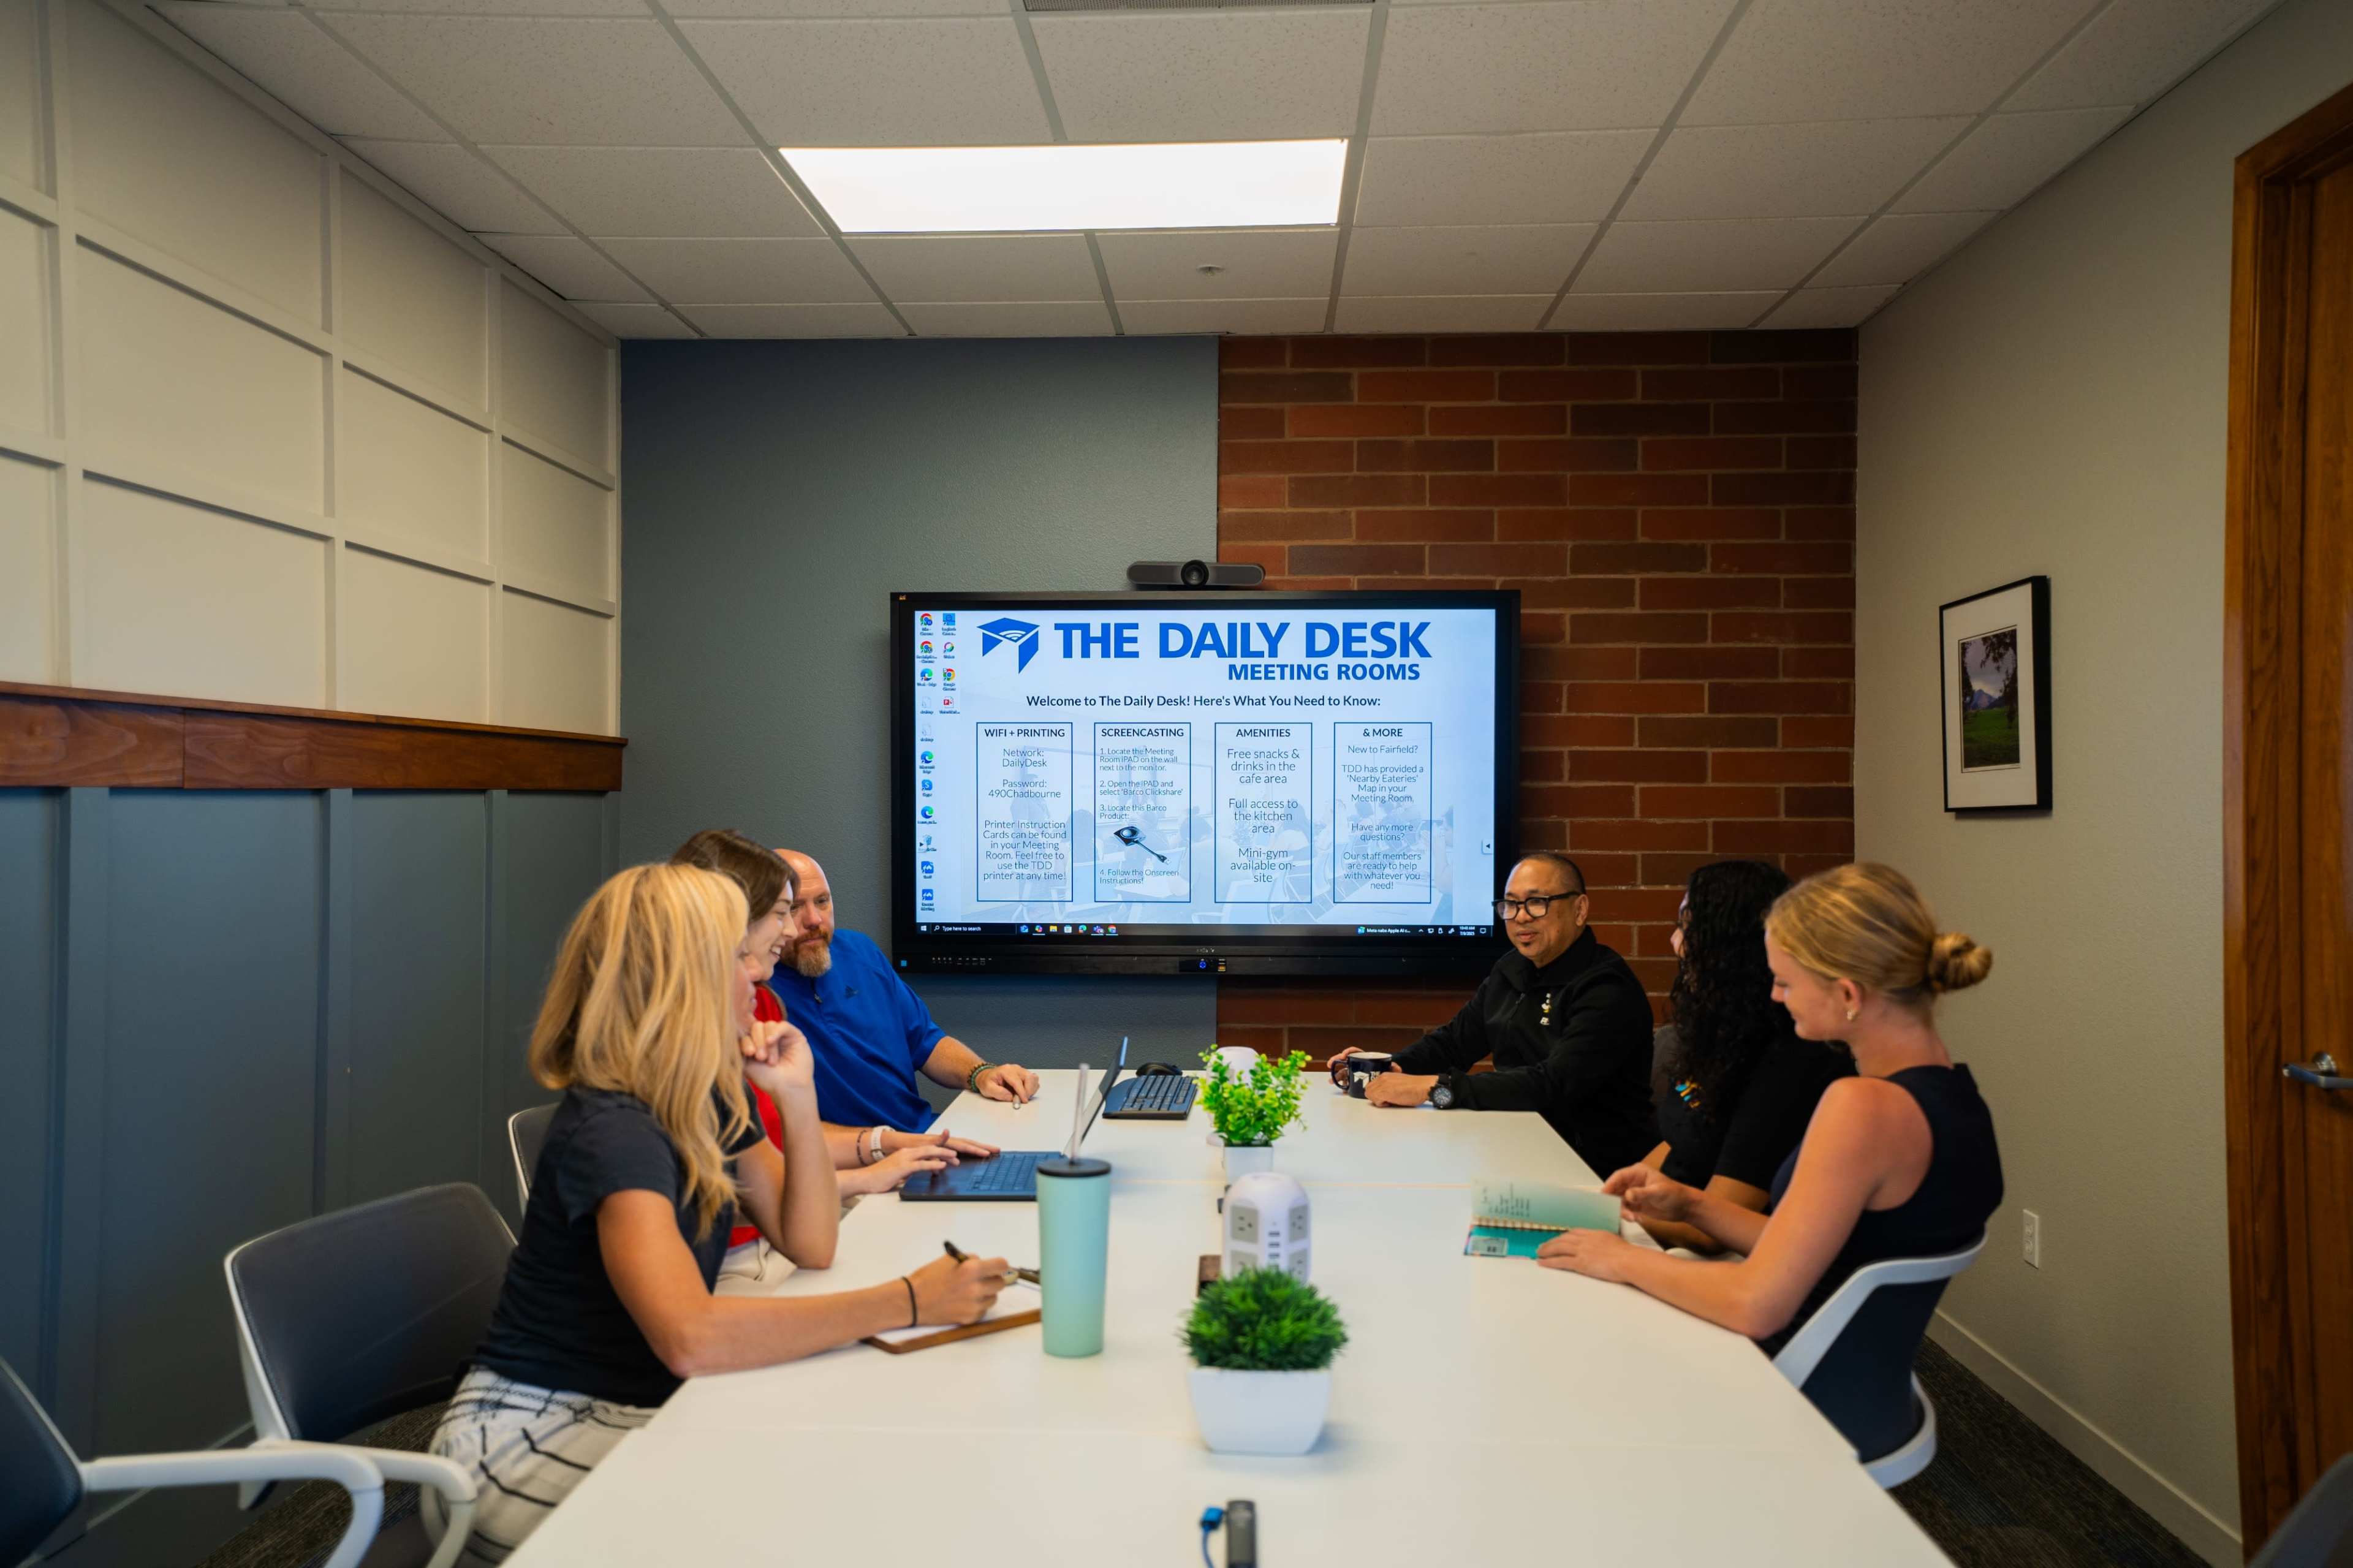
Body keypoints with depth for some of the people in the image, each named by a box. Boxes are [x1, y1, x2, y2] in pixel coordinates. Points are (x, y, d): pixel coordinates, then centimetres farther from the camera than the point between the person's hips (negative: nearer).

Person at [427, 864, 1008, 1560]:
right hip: (528, 1443, -8)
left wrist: (798, 1096, -9)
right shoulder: (611, 1130, -26)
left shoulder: (708, 1103, 4)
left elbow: (809, 1246, 3)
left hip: (637, 1412, 8)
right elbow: (692, 1338, -40)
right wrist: (906, 1302, -37)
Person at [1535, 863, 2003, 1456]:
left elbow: (1757, 1304, -27)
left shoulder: (1865, 1107, -29)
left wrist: (1626, 1261, -14)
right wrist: (1691, 1205, 4)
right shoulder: (1953, 1095, 0)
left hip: (1814, 1411, -8)